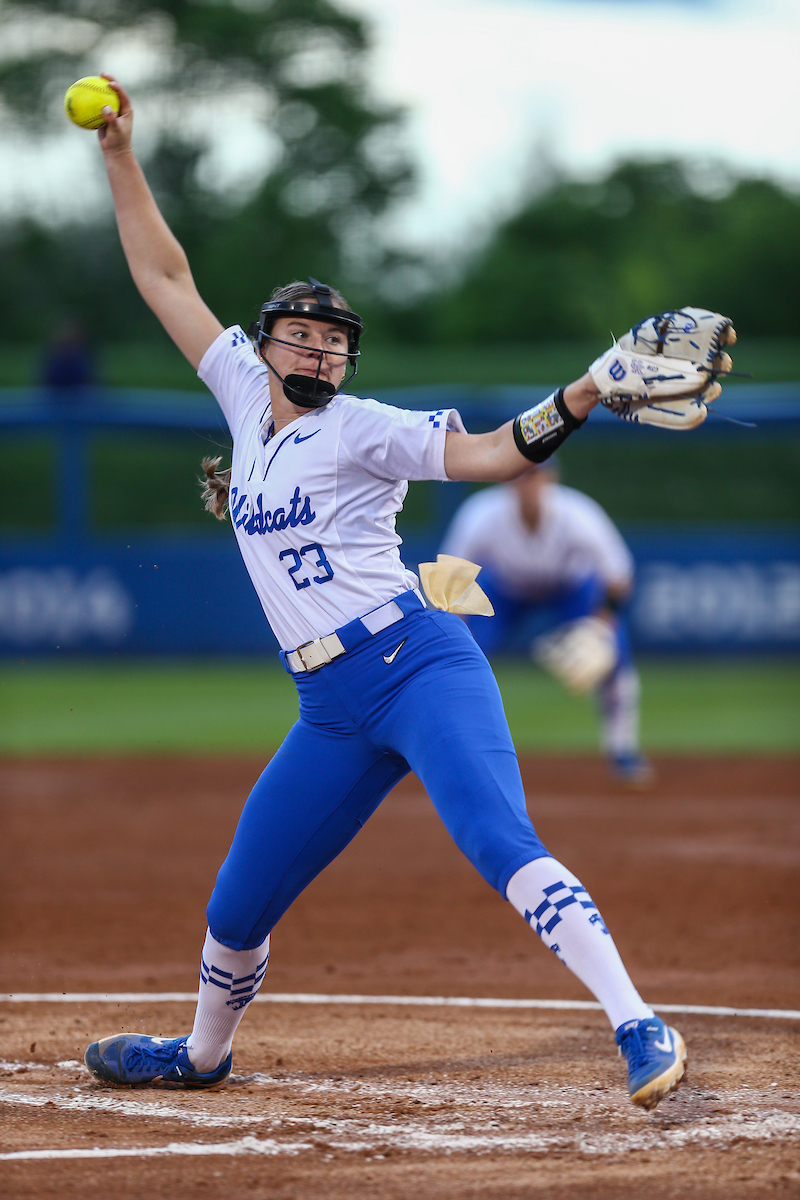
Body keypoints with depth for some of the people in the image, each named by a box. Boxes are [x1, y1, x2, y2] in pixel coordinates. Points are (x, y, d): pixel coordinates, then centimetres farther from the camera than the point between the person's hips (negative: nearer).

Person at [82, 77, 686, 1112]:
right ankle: (203, 1054, 38)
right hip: (332, 711, 6)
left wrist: (585, 394, -26)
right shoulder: (248, 401, 15)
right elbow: (164, 276, 19)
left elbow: (490, 455, -11)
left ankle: (640, 1029, -32)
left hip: (420, 668, -6)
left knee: (501, 844, -26)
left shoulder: (360, 428, -1)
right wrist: (118, 154, 15)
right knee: (237, 908, 12)